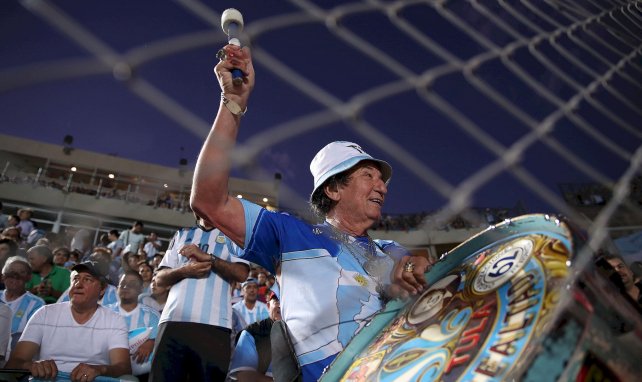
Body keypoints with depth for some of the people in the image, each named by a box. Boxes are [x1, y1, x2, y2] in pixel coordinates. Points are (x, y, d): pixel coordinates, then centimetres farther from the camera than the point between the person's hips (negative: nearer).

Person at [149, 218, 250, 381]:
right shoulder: (181, 234, 22)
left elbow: (242, 273, 0)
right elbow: (160, 278, 16)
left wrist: (208, 257, -9)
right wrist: (184, 270, -5)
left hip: (213, 324, -2)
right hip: (173, 320, 2)